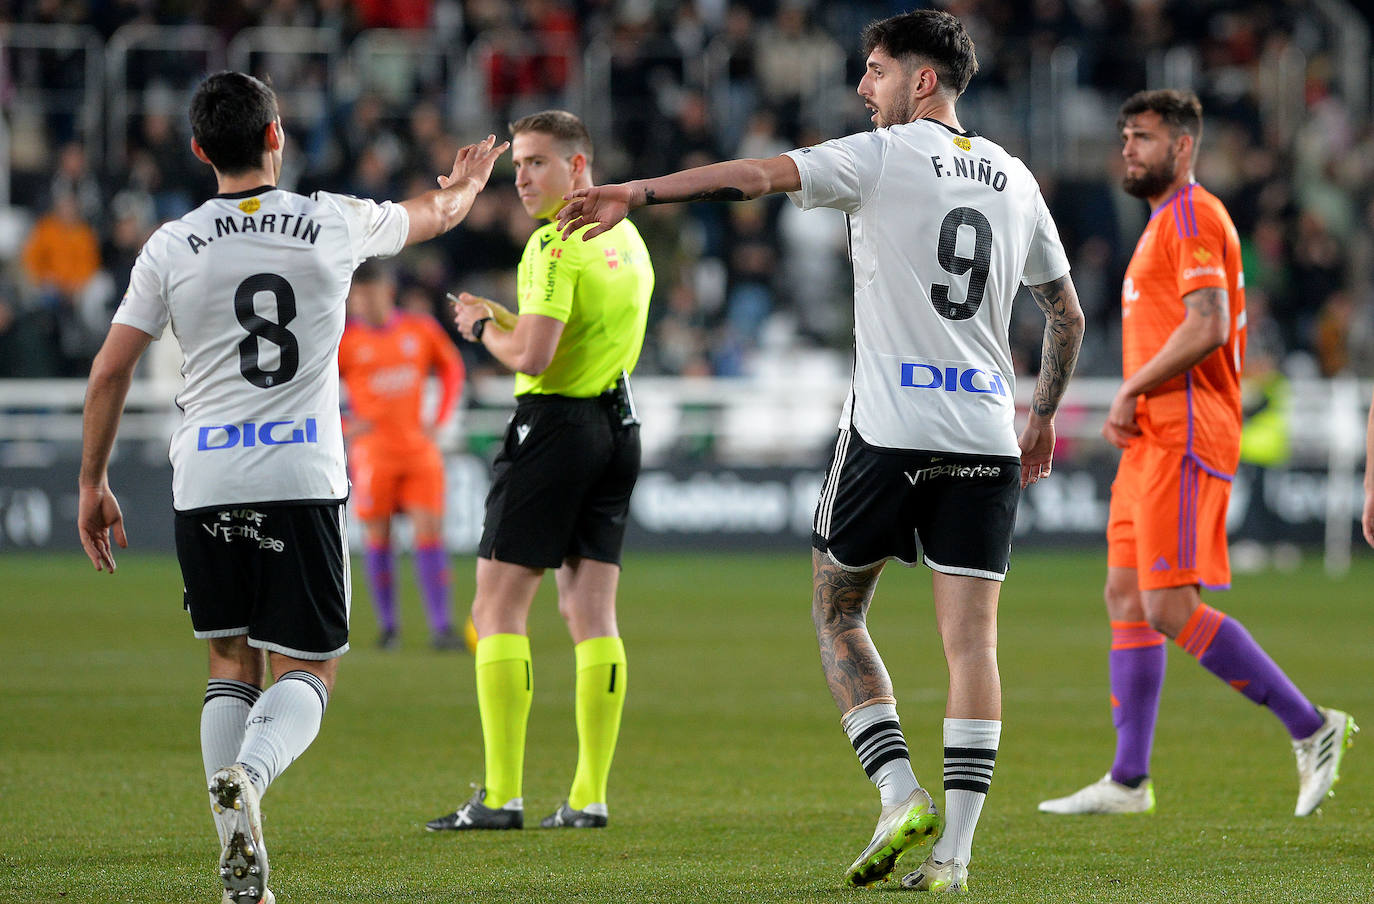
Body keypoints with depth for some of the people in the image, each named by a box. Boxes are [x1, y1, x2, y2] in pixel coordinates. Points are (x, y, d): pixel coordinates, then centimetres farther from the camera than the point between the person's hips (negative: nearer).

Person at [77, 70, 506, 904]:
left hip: (205, 483, 2)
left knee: (231, 663, 15)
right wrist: (468, 180, 46)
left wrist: (93, 482, 13)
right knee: (309, 670, 3)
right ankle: (247, 775, -29)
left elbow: (110, 371, 2)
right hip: (303, 480, -2)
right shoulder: (335, 224, 2)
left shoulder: (171, 248, 2)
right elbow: (438, 213, 23)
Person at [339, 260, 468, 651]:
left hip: (419, 450, 2)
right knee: (378, 537, 0)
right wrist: (343, 427, -8)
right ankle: (387, 626, 10)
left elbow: (452, 368, 20)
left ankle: (441, 627, -6)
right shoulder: (344, 340, -2)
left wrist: (439, 418, 9)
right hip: (373, 453, -1)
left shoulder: (420, 329, 5)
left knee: (429, 531, -6)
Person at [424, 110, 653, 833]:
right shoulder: (626, 239, 14)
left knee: (498, 610, -4)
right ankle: (589, 797, 3)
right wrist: (507, 319, 15)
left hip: (555, 426, -8)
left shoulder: (557, 245, -14)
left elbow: (533, 356, -21)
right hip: (618, 427, 8)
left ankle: (501, 798, -9)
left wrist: (484, 329, -2)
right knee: (590, 614, 6)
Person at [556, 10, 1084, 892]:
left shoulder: (885, 156, -3)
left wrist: (635, 193, -15)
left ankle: (903, 794, -2)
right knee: (972, 640, 0)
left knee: (839, 612, 12)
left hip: (891, 428, -4)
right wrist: (1044, 415, 33)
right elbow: (1067, 313, 22)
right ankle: (955, 853, -5)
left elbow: (761, 175, -14)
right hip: (988, 437, 4)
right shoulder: (1015, 180, 14)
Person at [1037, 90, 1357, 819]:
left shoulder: (1191, 216, -10)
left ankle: (1311, 728, -9)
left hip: (1182, 442, -11)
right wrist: (1131, 405, 14)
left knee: (1171, 608, -14)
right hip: (1153, 440, 11)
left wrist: (1131, 389, -14)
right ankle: (1128, 781, 9)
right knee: (1126, 598, 7)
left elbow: (1206, 329, -22)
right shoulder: (1167, 221, 22)